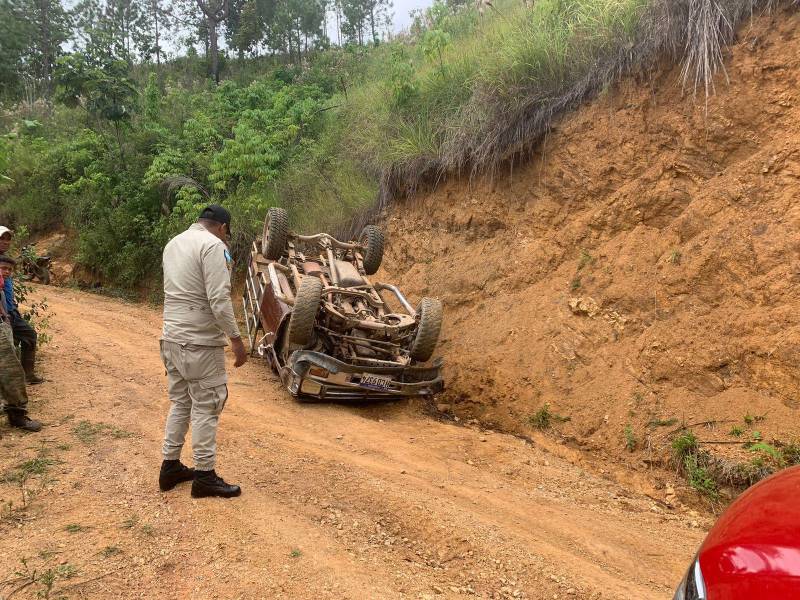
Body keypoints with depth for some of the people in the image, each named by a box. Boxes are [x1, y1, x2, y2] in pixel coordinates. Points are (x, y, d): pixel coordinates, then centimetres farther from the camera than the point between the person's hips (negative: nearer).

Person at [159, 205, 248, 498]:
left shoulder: (173, 243, 15)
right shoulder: (213, 245, -13)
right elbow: (219, 300, -21)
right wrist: (236, 338, -16)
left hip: (172, 338, 9)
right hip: (200, 342, -9)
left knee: (180, 403, 19)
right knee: (205, 408, 1)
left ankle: (170, 466, 27)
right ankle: (204, 476, 10)